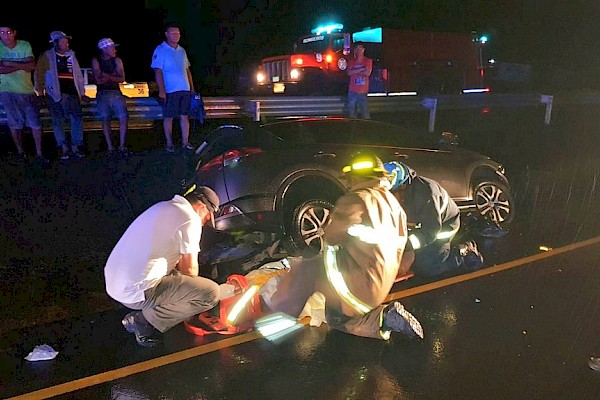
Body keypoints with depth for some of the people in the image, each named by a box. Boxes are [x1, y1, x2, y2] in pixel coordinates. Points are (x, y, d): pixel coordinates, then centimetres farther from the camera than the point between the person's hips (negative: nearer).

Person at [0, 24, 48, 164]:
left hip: (28, 90, 1)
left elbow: (32, 66, -11)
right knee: (15, 124, 7)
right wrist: (21, 65, -14)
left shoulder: (25, 45, -1)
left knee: (36, 124, 1)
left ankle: (39, 153, 10)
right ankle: (20, 151, 19)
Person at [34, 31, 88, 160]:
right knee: (58, 121, 0)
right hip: (56, 94, -3)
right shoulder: (47, 56, 3)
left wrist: (82, 93, 10)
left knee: (77, 120, 0)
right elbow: (39, 74, 1)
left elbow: (78, 75, 14)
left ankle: (75, 147, 10)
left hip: (73, 93, 3)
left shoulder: (71, 55, 14)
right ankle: (64, 148, 8)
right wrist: (40, 92, -5)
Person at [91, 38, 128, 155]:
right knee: (105, 119, 0)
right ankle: (110, 146, 4)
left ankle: (121, 145, -3)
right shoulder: (96, 61, 0)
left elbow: (122, 79, -1)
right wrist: (113, 76, -4)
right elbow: (98, 80, -7)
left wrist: (107, 76, -10)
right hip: (102, 94, -1)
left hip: (116, 93, 1)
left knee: (123, 117, -11)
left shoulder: (117, 60, 6)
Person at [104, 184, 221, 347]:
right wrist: (189, 287, 17)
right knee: (211, 293, -10)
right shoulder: (190, 220, -11)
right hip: (137, 292, -9)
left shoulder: (163, 206, 16)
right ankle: (148, 320, -2)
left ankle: (138, 317, 16)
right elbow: (189, 269, -5)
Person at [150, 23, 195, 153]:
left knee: (185, 116, 6)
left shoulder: (182, 51, 15)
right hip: (170, 91, -5)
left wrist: (192, 88, 13)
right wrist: (161, 91, -17)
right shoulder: (160, 50, -3)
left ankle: (185, 142, 12)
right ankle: (169, 143, 9)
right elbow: (158, 71, -9)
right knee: (169, 117, 1)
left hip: (185, 89, 5)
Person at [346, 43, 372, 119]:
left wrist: (355, 72, -4)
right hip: (352, 90, 3)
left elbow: (367, 73, -9)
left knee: (364, 113, -4)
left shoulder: (368, 61, 4)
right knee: (351, 113, 6)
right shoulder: (352, 61, 12)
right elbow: (349, 72, -5)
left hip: (363, 91, -3)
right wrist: (361, 69, -10)